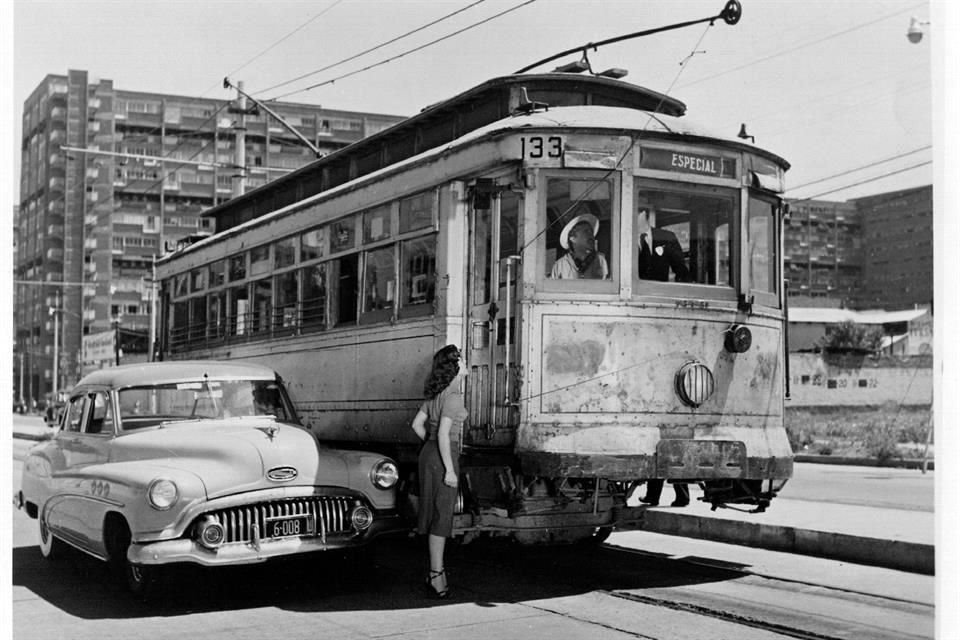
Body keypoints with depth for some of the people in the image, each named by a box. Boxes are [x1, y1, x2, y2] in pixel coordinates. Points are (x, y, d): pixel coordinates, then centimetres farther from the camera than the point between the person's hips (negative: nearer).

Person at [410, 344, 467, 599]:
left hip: (428, 453, 9)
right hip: (443, 457, -9)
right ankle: (436, 575, -2)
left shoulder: (435, 394, 10)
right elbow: (443, 434, -21)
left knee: (434, 511, 14)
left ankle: (437, 568, 22)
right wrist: (449, 469, -20)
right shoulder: (452, 395, -16)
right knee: (442, 514, -4)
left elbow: (417, 424, 15)